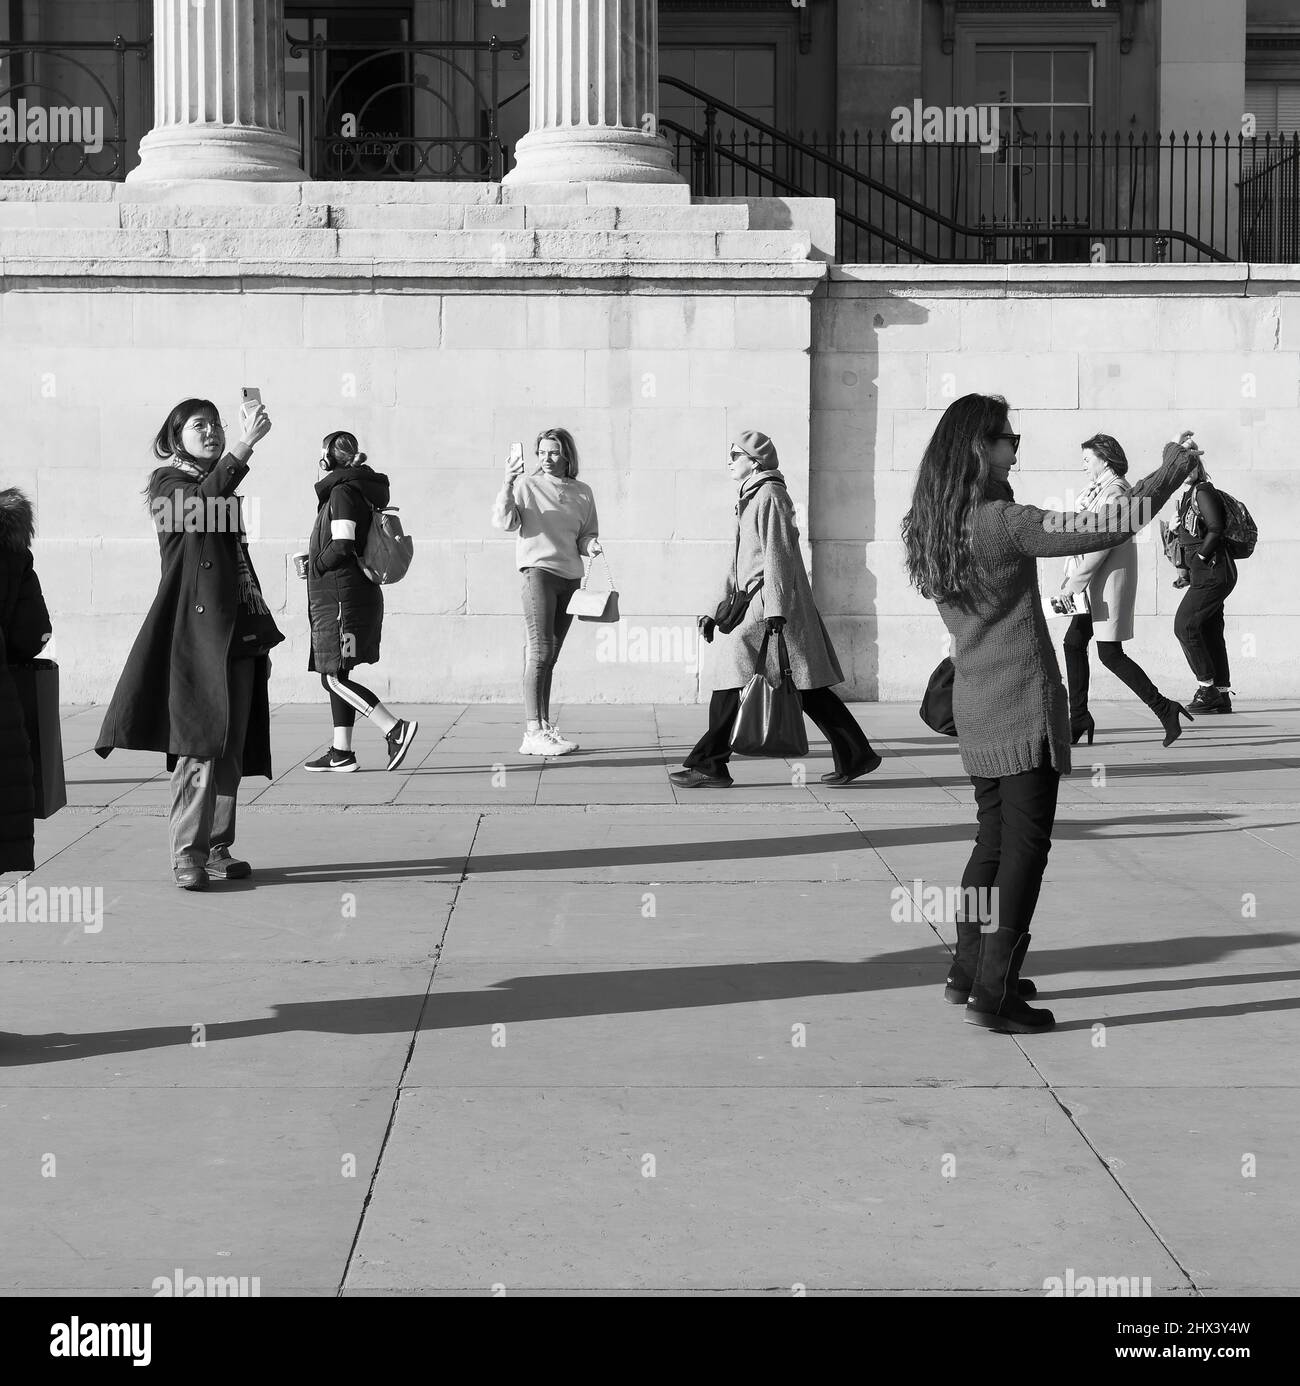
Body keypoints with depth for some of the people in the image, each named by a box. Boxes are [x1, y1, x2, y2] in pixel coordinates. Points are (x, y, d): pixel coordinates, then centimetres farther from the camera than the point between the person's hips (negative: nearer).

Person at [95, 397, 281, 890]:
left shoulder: (225, 489, 21)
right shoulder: (168, 483, -1)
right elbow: (200, 504, -26)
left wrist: (262, 637, 20)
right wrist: (245, 444, -35)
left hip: (237, 634, 7)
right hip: (195, 633, -7)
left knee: (230, 747, 6)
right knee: (199, 743, -11)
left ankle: (217, 847, 13)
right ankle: (186, 853, -7)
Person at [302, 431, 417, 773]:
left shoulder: (342, 491, -12)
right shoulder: (360, 489, 16)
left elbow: (342, 546, -21)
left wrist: (314, 566, -4)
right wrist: (314, 562, 17)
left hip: (341, 596, -10)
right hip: (360, 592, 10)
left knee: (333, 678, -9)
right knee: (336, 676, 12)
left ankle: (395, 729, -15)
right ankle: (341, 752, 13)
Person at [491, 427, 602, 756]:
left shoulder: (582, 492, 13)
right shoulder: (527, 485, 0)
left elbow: (587, 534, 19)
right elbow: (503, 522, -9)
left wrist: (590, 545, -3)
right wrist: (508, 485, -21)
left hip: (570, 577, 5)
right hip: (538, 570, -5)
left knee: (550, 655, 11)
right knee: (540, 651, -13)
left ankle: (544, 726, 17)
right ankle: (532, 733, -15)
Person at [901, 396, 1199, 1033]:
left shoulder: (933, 525, 5)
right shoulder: (999, 523, -19)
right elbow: (1104, 529, -22)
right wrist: (1169, 472, -12)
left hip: (975, 705, 8)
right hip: (1022, 706, -8)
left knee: (994, 838, 19)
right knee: (1025, 845, -2)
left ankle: (968, 972, 25)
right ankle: (993, 993, -1)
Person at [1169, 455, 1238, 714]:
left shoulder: (1203, 493, -11)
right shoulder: (1187, 497, 17)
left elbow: (1216, 530, -19)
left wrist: (1198, 560, -14)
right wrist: (1185, 571, 12)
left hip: (1213, 573, -10)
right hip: (1205, 575, 10)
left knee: (1184, 625, -10)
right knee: (1210, 632, 9)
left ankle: (1207, 688, -5)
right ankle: (1222, 696, 11)